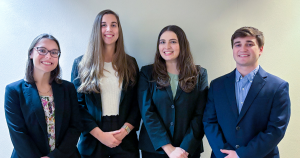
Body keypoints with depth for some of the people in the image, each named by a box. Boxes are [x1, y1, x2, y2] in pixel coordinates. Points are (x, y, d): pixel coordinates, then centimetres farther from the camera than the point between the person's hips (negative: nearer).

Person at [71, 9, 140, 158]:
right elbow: (77, 105, -3)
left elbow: (136, 103, 4)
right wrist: (100, 134, -11)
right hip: (93, 140, -1)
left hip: (125, 139, 1)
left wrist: (125, 130, -10)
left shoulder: (130, 63, 7)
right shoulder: (81, 64, 1)